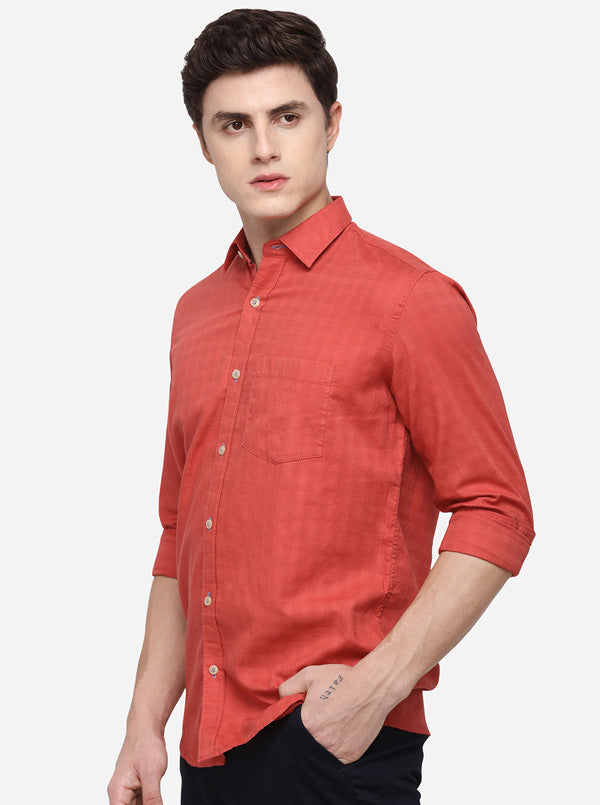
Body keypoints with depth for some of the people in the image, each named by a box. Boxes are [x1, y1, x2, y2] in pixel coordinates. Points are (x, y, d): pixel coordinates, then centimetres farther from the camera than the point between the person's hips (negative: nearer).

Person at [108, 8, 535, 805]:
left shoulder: (410, 299, -7)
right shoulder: (198, 313, 12)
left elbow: (497, 514, -9)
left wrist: (380, 682, -17)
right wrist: (146, 722, 10)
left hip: (336, 740, -6)